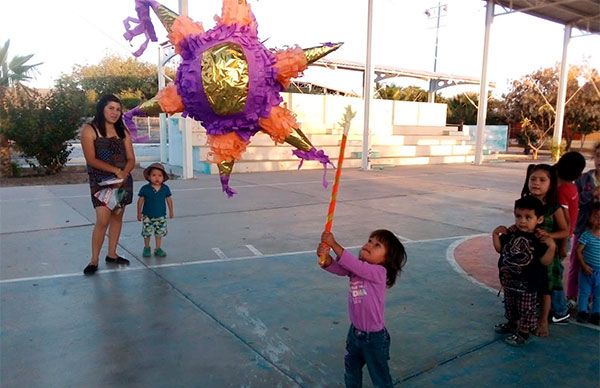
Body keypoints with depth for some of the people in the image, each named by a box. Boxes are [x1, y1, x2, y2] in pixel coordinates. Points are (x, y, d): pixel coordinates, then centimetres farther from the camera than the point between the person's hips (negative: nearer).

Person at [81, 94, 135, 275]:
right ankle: (94, 260, -1)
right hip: (100, 181, -5)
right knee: (102, 220, -13)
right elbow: (91, 159, -12)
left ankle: (112, 254, 23)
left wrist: (123, 174, -14)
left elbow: (131, 159, 5)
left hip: (123, 180, 5)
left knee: (117, 217, 10)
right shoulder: (89, 130, -3)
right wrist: (115, 170, -18)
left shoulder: (122, 131, 10)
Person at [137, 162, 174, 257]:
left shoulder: (165, 189, -6)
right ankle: (146, 248, 28)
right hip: (147, 216, -1)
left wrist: (171, 211, 13)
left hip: (161, 216, 1)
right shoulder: (145, 189, -11)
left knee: (160, 233, 8)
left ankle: (158, 249, 23)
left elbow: (169, 200, 7)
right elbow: (140, 201, -3)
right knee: (147, 233, 8)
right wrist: (139, 213, 0)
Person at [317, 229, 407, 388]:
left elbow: (354, 264, -38)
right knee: (351, 370, 28)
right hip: (355, 331, 7)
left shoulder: (379, 272, -25)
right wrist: (325, 256, -42)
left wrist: (333, 243, -41)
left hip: (374, 337, -6)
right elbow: (337, 267, -20)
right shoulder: (356, 267, -6)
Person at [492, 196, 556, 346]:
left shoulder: (540, 239, -19)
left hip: (527, 283, -5)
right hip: (508, 280, 5)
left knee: (526, 309, 12)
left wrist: (552, 246, -31)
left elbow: (545, 261, -19)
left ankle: (524, 332, 30)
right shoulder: (511, 233, -7)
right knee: (510, 304, 24)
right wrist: (496, 234, -5)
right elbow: (500, 249, 6)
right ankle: (511, 323, 46)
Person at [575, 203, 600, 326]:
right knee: (584, 292, 8)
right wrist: (584, 265, -15)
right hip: (587, 270, -3)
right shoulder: (586, 235, -13)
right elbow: (579, 251, -9)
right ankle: (582, 312, 19)